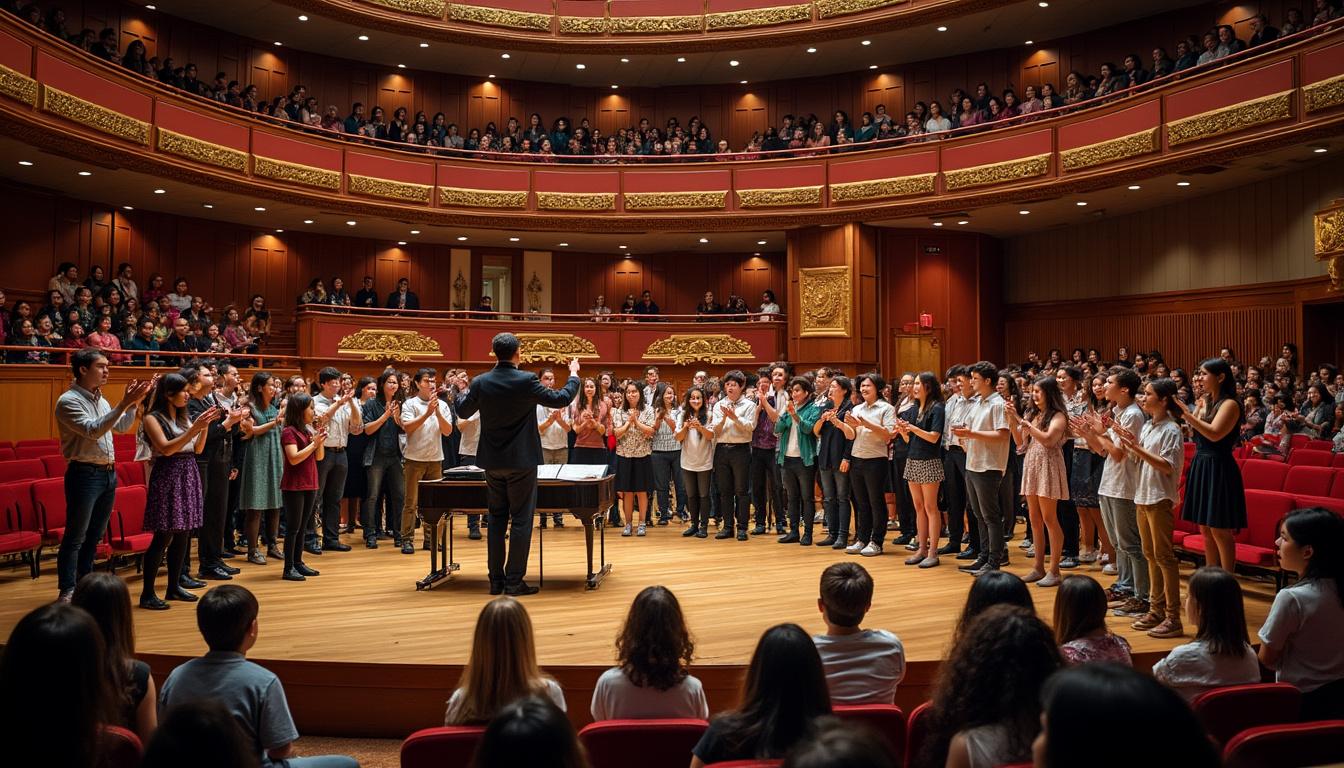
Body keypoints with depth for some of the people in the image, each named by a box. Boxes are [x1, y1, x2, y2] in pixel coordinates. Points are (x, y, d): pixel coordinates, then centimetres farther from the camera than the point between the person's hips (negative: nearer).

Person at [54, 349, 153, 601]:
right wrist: (124, 403, -26)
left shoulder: (100, 399, 13)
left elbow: (122, 427, 21)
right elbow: (93, 431, -22)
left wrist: (135, 403, 8)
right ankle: (67, 591, 6)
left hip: (108, 473, 8)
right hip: (85, 474, -8)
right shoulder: (68, 400, -11)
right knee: (75, 536, -1)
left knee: (95, 535, 14)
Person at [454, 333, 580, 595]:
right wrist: (574, 375, 12)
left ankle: (496, 580, 17)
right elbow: (561, 399, -5)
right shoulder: (527, 380, -14)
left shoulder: (481, 382, -4)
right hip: (521, 462, -4)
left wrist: (464, 392, 33)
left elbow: (462, 412, 12)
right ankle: (514, 581, 4)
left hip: (492, 462, 4)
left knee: (496, 519, 13)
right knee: (521, 520, 3)